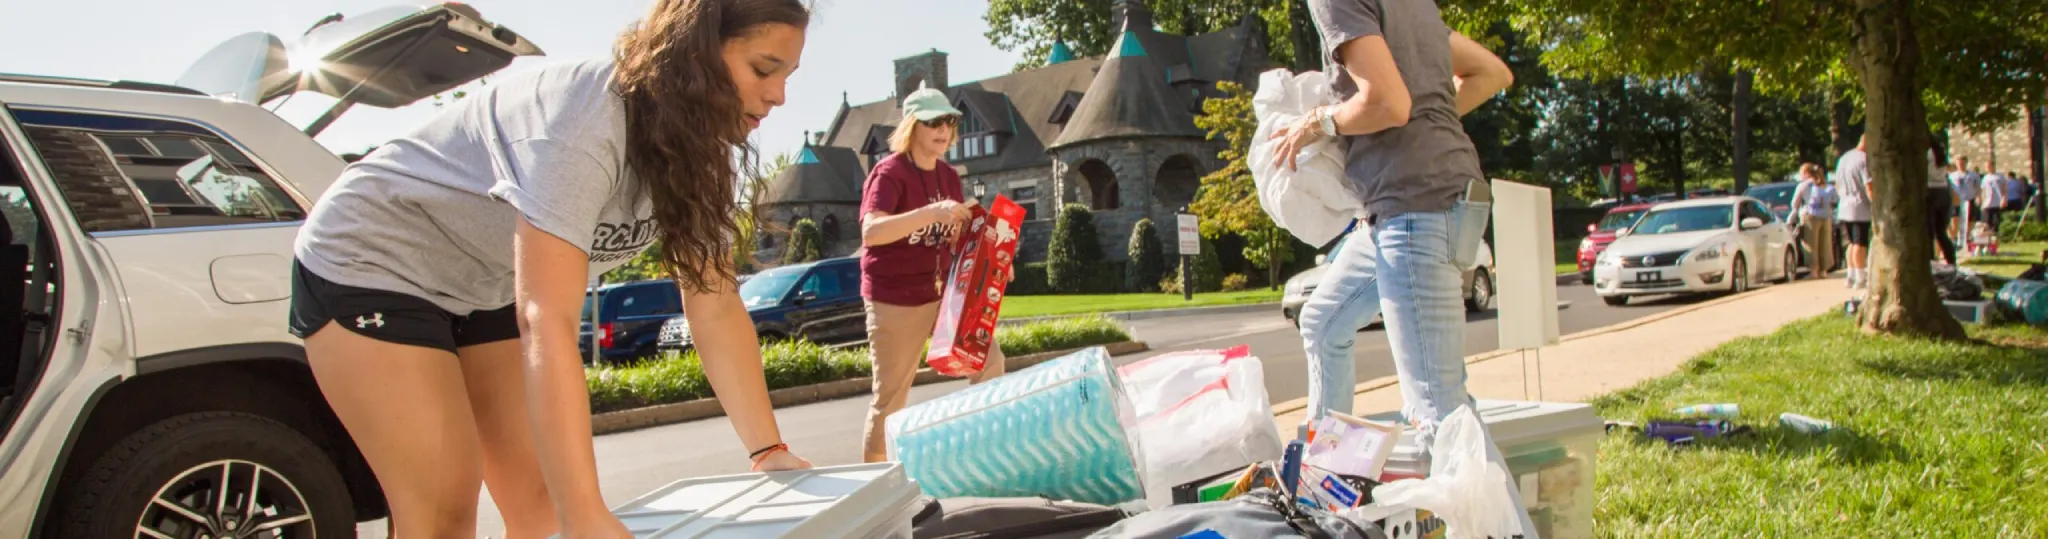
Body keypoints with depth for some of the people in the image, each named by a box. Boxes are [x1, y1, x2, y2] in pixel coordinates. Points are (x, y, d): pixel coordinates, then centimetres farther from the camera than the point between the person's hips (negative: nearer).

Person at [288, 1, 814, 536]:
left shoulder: (698, 151, -9)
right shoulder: (586, 121, -34)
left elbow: (716, 306, -8)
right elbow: (545, 323, -41)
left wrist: (768, 450, -14)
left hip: (485, 287, 8)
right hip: (368, 263, -7)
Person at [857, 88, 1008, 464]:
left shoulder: (949, 176, 8)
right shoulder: (890, 173, -14)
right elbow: (871, 232, -30)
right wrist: (931, 212, -40)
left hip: (943, 292, 7)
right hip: (895, 299, -7)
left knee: (989, 360, 1)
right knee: (891, 395, -1)